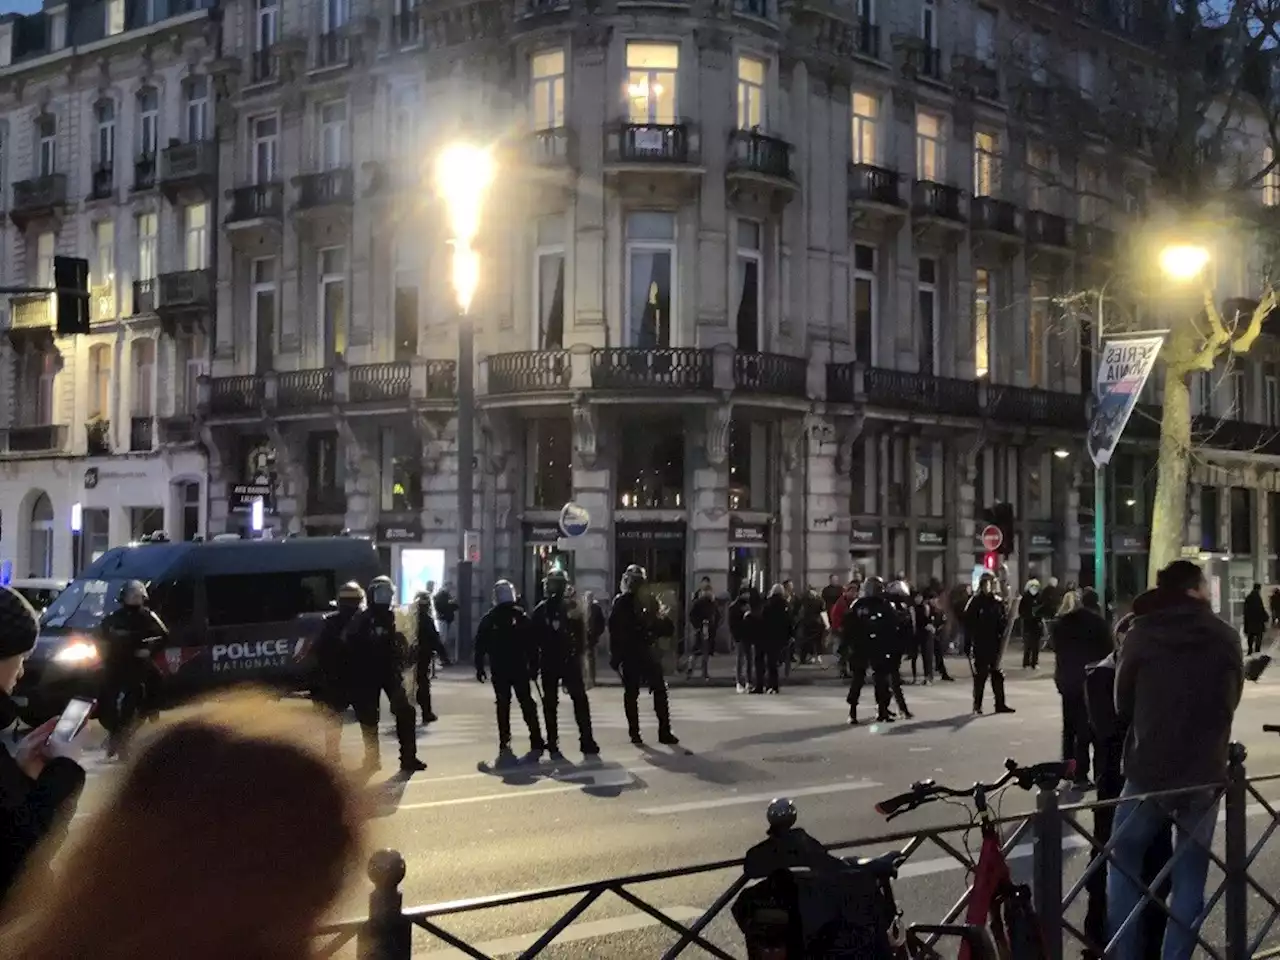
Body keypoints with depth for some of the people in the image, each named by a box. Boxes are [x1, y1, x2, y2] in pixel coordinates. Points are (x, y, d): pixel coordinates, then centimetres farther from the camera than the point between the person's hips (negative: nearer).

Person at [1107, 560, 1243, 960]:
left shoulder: (1141, 635, -6)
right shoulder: (1226, 638, -2)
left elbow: (1121, 705, 2)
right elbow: (1231, 701, 12)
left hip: (1148, 770, -1)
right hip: (1206, 773, 1)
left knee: (1122, 866, 13)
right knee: (1189, 875, 10)